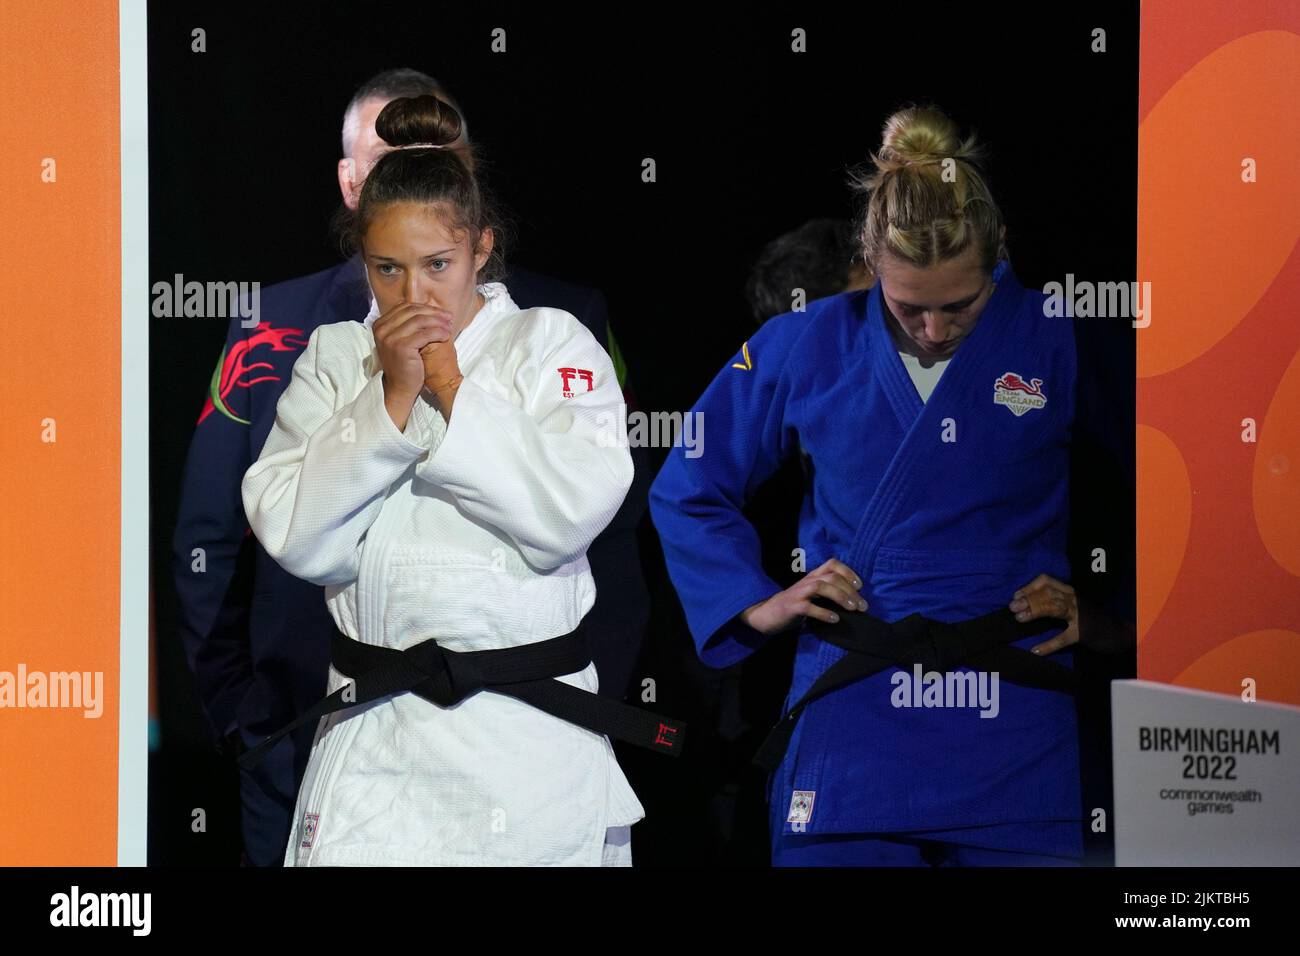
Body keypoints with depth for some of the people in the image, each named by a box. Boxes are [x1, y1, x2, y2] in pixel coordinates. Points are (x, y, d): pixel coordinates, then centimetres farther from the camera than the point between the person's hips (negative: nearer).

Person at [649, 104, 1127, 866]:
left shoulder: (1060, 346, -1)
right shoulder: (802, 348, 4)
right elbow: (687, 492, 16)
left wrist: (1094, 601, -4)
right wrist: (754, 605, 6)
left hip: (1013, 735, -1)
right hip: (849, 718, 1)